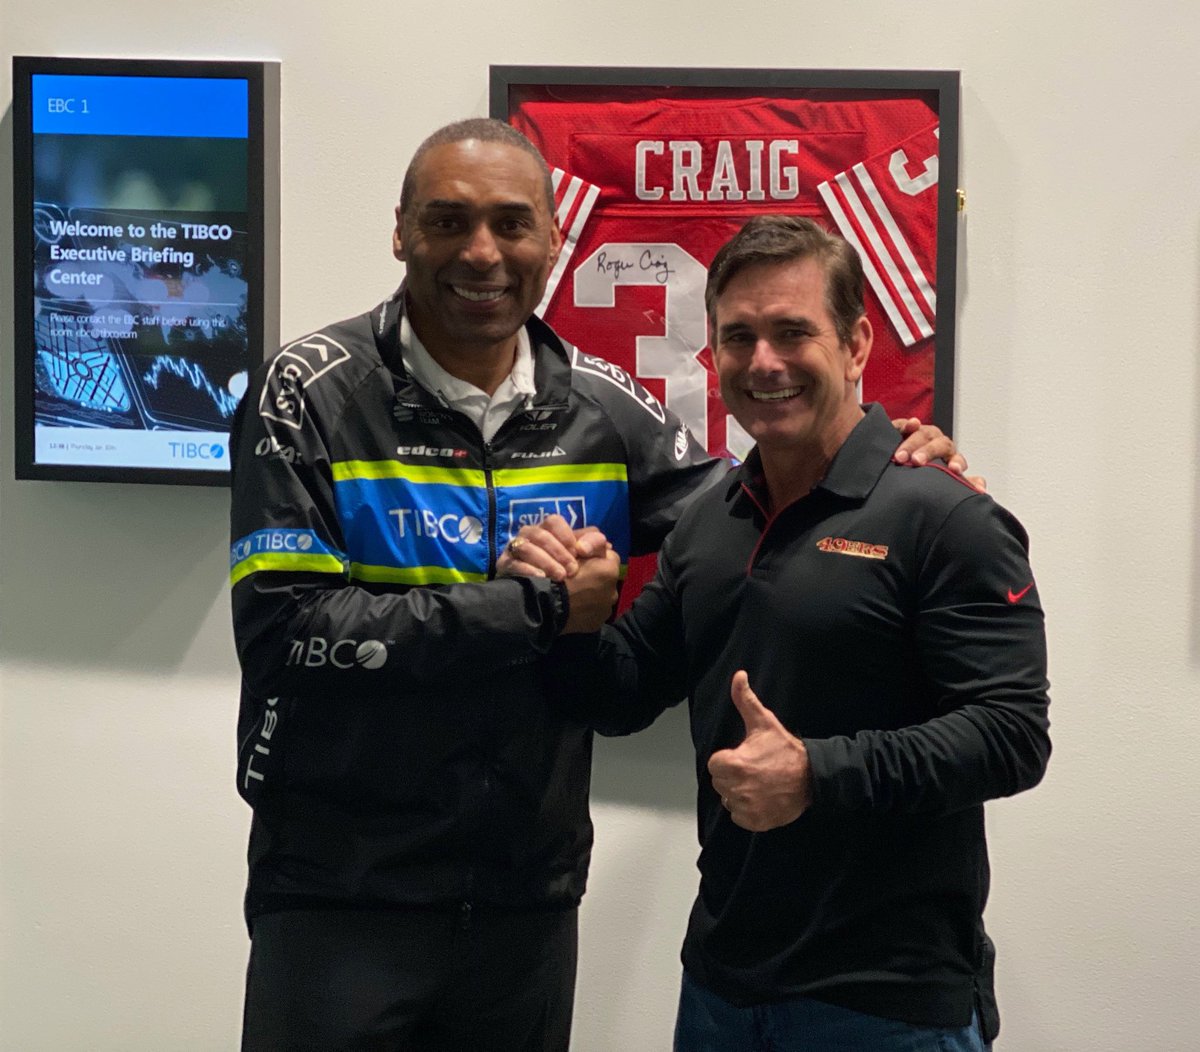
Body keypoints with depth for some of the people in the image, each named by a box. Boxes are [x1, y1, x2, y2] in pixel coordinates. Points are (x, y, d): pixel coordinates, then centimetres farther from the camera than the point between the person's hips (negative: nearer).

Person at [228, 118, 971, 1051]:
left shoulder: (602, 408, 3)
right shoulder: (310, 395, -8)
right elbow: (284, 626, -17)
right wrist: (536, 609, -18)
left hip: (532, 901, 4)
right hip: (338, 898, -3)